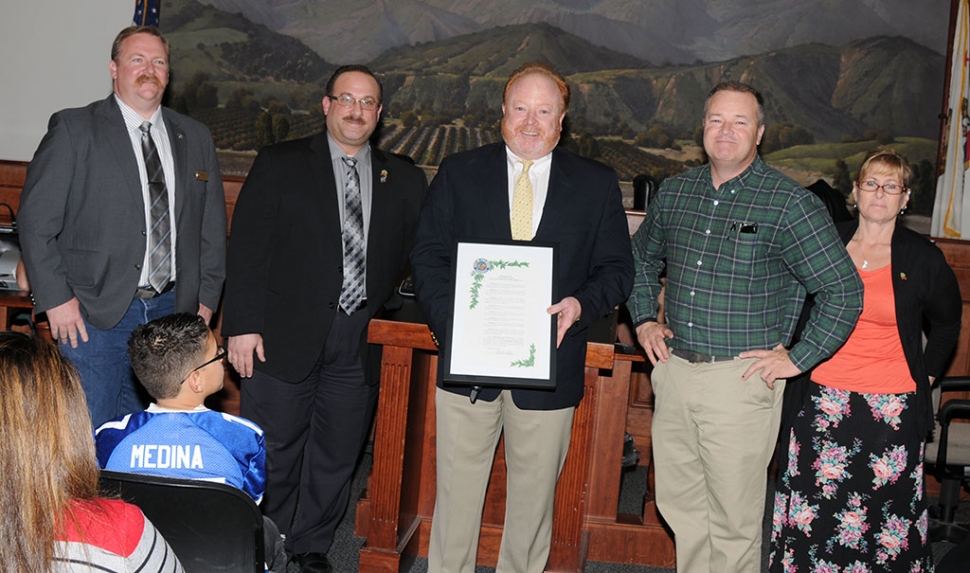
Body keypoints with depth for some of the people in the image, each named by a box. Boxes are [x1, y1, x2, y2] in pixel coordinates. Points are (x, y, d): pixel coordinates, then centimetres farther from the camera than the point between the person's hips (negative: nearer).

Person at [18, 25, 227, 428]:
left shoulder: (195, 138, 12)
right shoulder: (74, 129, -1)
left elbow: (212, 226, 15)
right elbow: (35, 220, -4)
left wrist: (206, 298, 8)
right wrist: (56, 299, -9)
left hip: (172, 309, 4)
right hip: (96, 311, -3)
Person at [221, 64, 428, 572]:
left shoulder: (404, 181, 10)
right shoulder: (280, 164, 2)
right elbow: (247, 248, -2)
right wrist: (242, 324, -10)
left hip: (361, 344, 3)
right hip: (286, 336, -2)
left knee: (336, 457, 13)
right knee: (272, 454, 8)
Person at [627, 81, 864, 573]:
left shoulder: (790, 204, -9)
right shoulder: (674, 192, 8)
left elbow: (844, 291, -8)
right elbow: (641, 259, 26)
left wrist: (798, 358, -9)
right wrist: (644, 320, 15)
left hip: (741, 380, -5)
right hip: (673, 371, 5)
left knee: (733, 522, 3)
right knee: (679, 505, 16)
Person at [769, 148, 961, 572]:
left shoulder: (923, 259, 2)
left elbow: (946, 323, 18)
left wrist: (926, 376, 11)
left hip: (892, 409, -1)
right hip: (824, 401, 1)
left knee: (887, 515, 0)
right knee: (813, 513, 4)